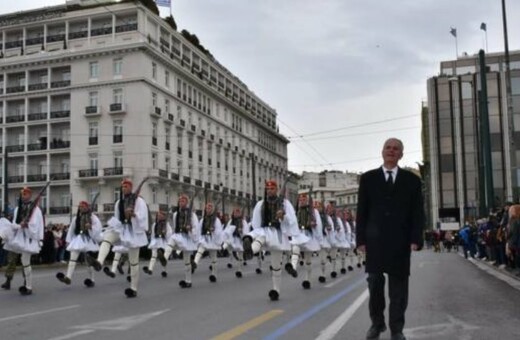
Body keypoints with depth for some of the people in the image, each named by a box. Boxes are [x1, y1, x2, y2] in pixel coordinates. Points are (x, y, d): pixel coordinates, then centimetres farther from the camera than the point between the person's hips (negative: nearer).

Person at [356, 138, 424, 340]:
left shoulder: (412, 180, 7)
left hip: (400, 241, 0)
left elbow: (417, 213, 3)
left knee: (398, 287, 5)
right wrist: (361, 239, -3)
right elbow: (362, 211, 4)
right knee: (375, 284, 6)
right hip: (375, 240, 0)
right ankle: (377, 323, 21)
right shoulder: (368, 178, 6)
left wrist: (416, 239, -7)